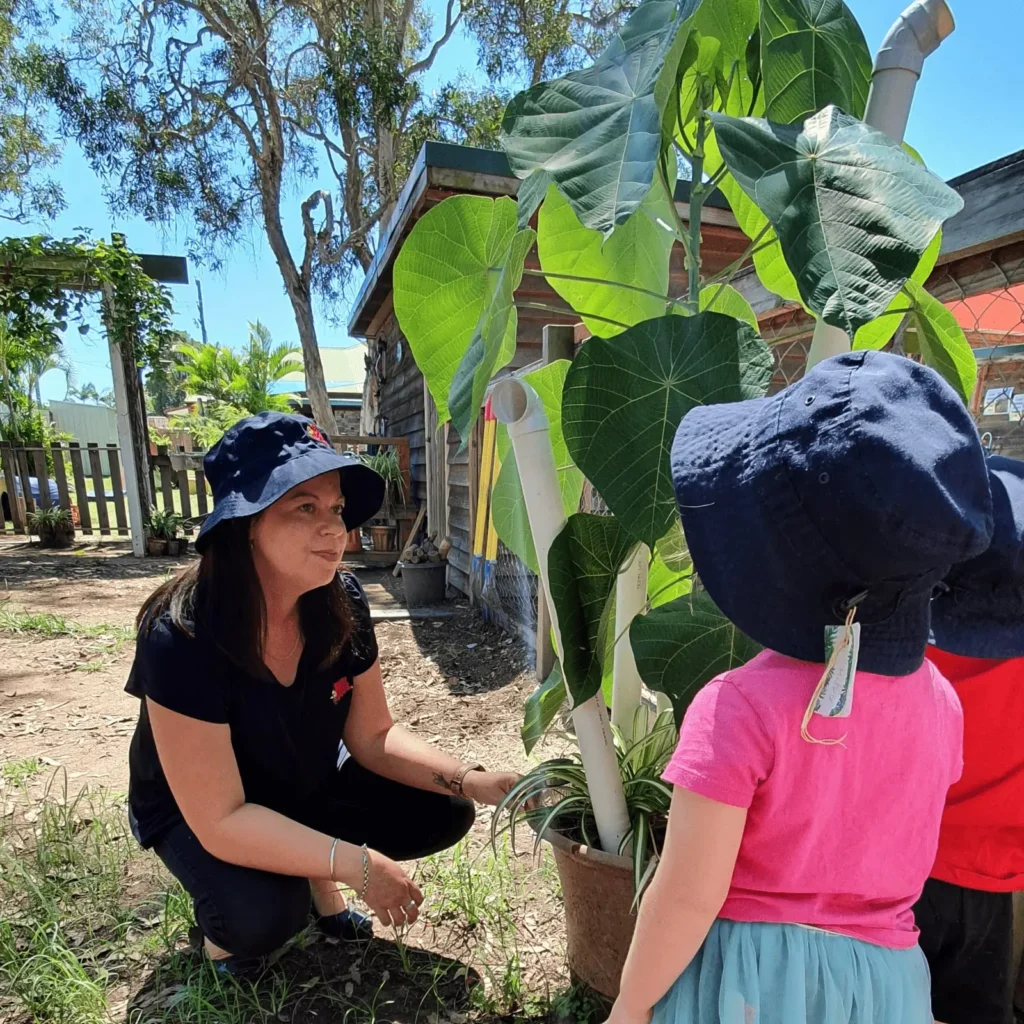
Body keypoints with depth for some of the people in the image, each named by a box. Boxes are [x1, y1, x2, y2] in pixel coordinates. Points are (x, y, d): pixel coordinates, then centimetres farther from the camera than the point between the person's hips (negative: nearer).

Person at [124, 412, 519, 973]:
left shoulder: (341, 603, -20)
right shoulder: (182, 638, -34)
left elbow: (372, 735, -11)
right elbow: (221, 821, -31)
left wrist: (470, 780, -25)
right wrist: (356, 864, -31)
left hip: (309, 785, 5)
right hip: (197, 815, -4)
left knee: (442, 813, -10)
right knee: (264, 915, -32)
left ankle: (313, 870, 14)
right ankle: (224, 918, 4)